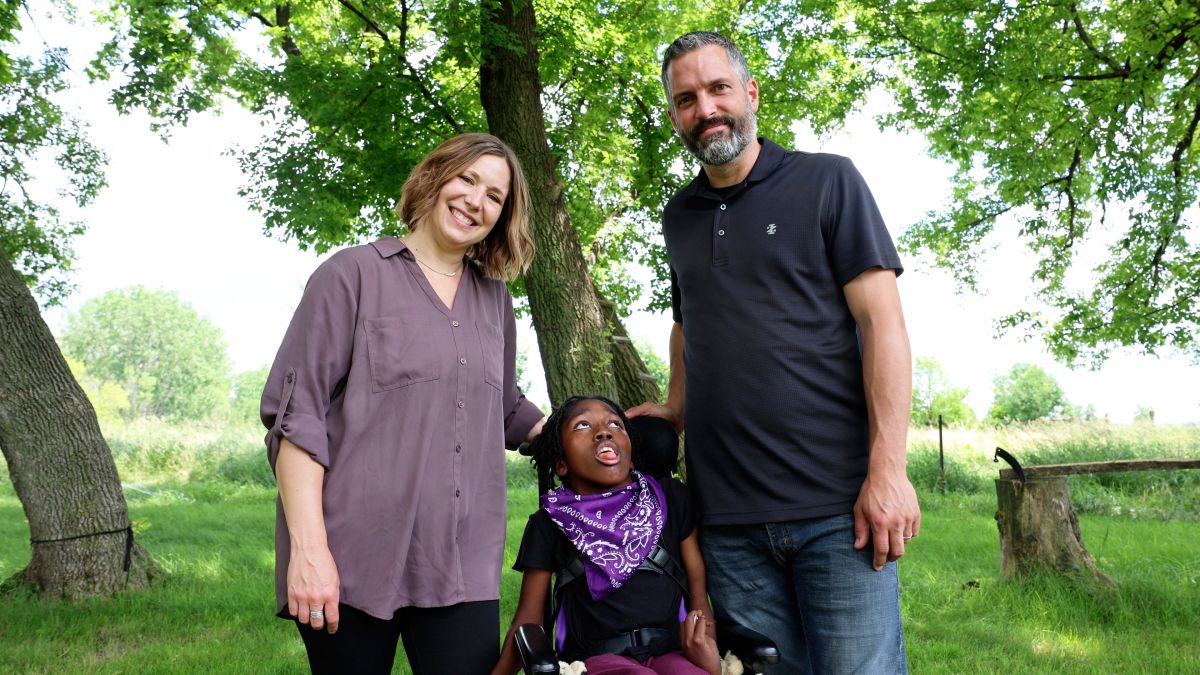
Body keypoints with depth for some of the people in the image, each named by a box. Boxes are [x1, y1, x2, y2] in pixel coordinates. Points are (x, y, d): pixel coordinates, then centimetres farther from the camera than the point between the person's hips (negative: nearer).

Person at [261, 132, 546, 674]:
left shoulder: (494, 299, 16)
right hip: (352, 563, -4)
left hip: (462, 565, 4)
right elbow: (296, 414, -6)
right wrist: (307, 546, -14)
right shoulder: (353, 275, 0)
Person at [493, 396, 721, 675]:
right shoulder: (550, 524, 6)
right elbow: (528, 620, 8)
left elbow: (698, 577, 9)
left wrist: (706, 641, -10)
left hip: (670, 652, 2)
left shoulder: (669, 498, 10)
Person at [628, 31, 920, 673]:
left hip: (837, 502, -3)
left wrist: (888, 468, -13)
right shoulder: (678, 218, 15)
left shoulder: (826, 181, 1)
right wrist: (674, 413, 15)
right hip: (727, 514, 4)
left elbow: (882, 322, -6)